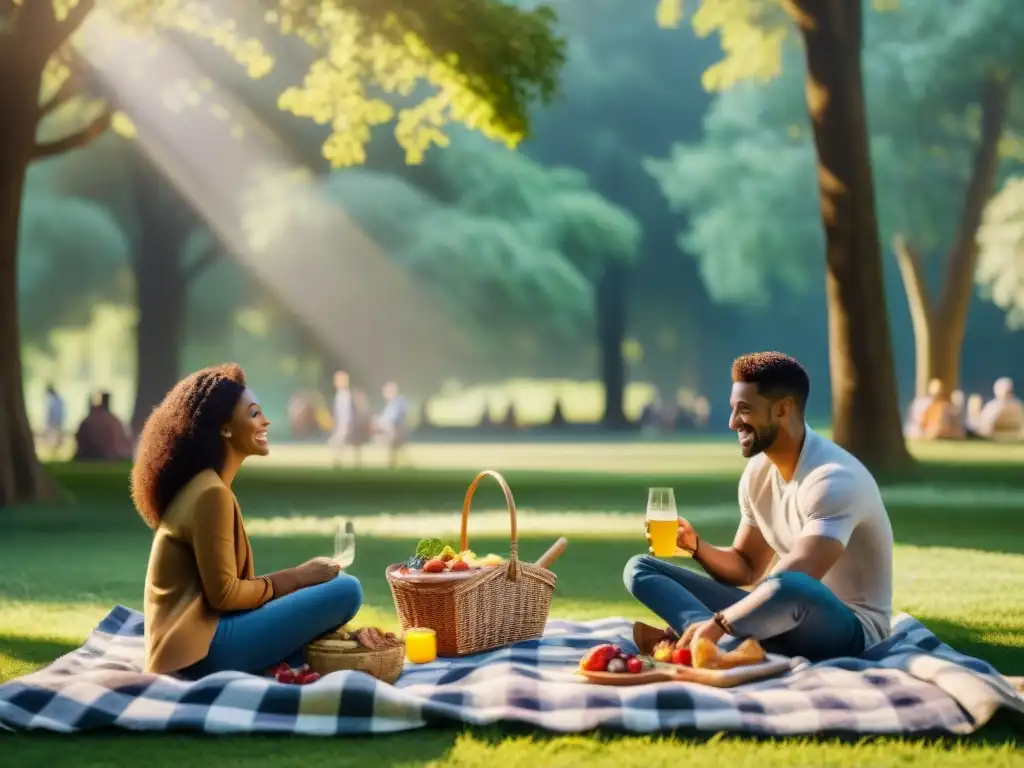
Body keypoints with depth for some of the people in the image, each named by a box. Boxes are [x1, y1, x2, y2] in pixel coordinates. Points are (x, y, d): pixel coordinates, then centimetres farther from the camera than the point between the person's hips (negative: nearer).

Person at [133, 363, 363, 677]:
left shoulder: (202, 485, 17)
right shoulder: (211, 493, -14)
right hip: (204, 646, -10)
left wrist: (299, 575, 9)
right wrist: (296, 577, -5)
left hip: (199, 637, 10)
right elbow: (223, 594, -16)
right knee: (346, 590, -15)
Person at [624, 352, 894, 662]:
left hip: (852, 628, -9)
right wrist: (695, 545, -4)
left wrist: (719, 623, -33)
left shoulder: (833, 479, -21)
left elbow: (795, 582, -32)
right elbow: (746, 569, 15)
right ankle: (705, 636, -32)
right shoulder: (758, 471, 5)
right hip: (787, 618, 9)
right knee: (640, 568, -3)